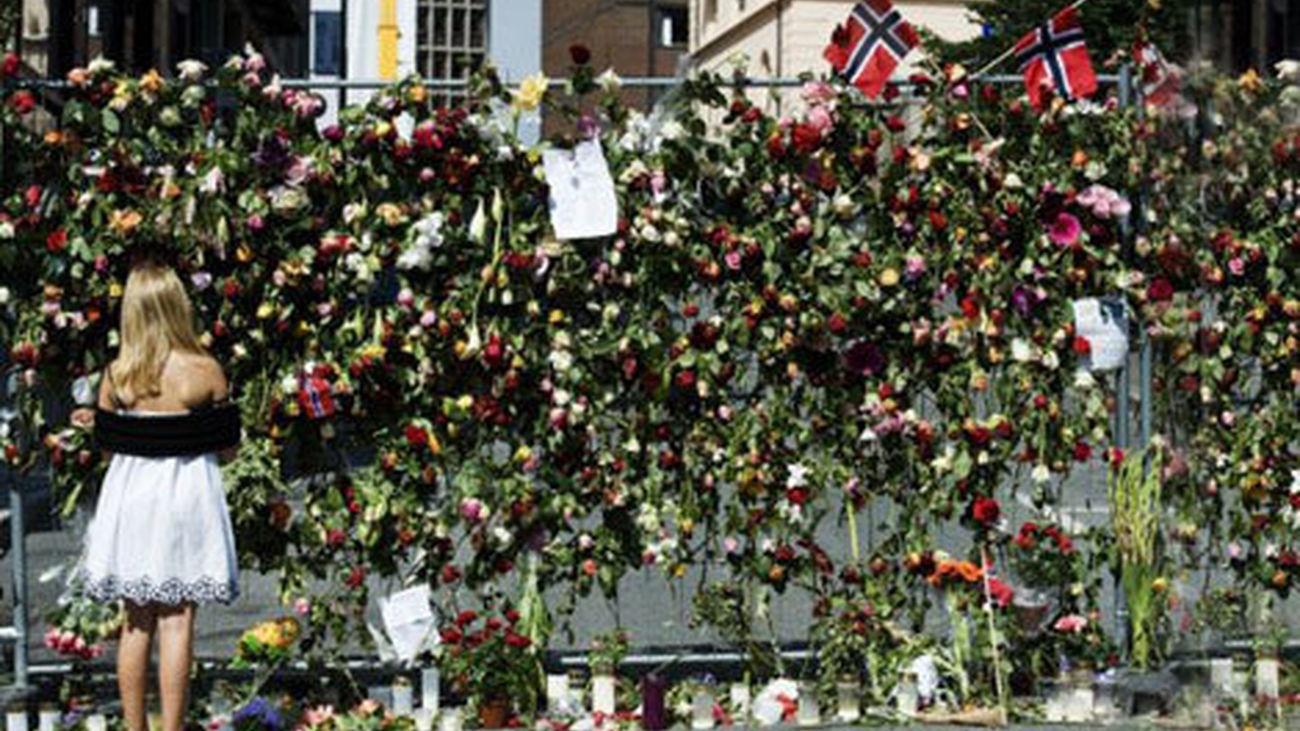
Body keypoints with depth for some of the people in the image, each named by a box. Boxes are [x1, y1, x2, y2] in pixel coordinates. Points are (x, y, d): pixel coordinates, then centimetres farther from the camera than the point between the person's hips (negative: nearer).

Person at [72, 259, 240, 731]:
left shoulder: (115, 375, -4)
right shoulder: (206, 372, -9)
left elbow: (108, 448, 2)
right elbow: (226, 451, -4)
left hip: (131, 497, 2)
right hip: (186, 497, -2)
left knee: (136, 622, 12)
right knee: (176, 621, 0)